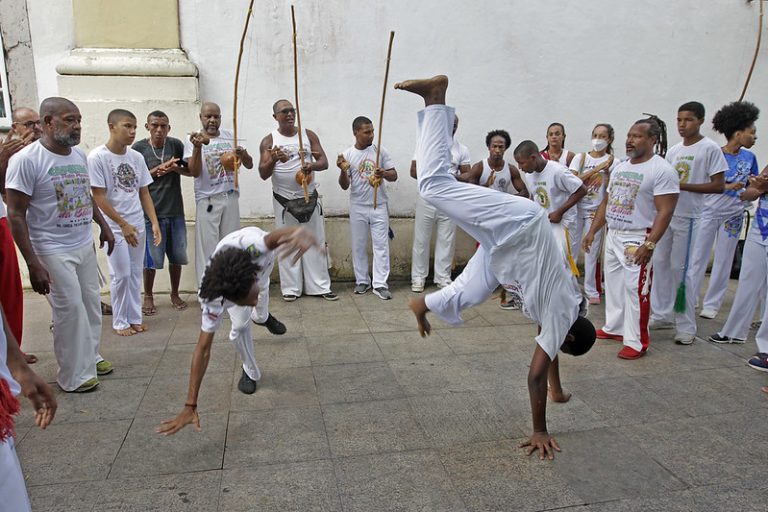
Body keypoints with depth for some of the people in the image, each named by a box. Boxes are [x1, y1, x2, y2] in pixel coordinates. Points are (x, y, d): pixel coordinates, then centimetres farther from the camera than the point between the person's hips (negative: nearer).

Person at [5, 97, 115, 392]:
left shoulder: (79, 155, 5)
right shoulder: (26, 160, -16)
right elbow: (16, 215, -16)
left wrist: (104, 226, 20)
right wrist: (33, 264, -20)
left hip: (85, 245, 7)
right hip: (54, 251, -7)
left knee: (91, 304, 13)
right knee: (71, 309, -2)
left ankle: (90, 357, 32)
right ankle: (73, 376, 14)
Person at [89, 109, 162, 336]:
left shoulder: (137, 157, 2)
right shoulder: (97, 157, -12)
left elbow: (144, 193, 7)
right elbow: (99, 197, -13)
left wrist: (154, 222, -1)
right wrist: (123, 225, -15)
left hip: (138, 225, 5)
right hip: (115, 227, -5)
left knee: (135, 273, 10)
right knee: (121, 275, 1)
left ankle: (134, 317, 22)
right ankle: (120, 321, 17)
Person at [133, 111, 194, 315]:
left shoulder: (176, 145, -1)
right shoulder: (138, 148, -5)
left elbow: (194, 172, 1)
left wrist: (175, 168, -17)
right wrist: (158, 170, -17)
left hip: (175, 211, 2)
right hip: (150, 211, -2)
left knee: (177, 256, 11)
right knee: (151, 258, 5)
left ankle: (175, 294, 28)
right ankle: (148, 297, 23)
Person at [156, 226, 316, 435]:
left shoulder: (251, 245, -53)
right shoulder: (213, 298, -46)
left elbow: (281, 234, -72)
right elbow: (203, 348, -41)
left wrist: (301, 232, -98)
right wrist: (190, 406, -42)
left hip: (262, 258, 2)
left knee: (262, 299, 30)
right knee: (240, 326, -15)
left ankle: (264, 316, 67)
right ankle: (251, 372, 15)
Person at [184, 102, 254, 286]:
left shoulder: (230, 136, 8)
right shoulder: (193, 140, -1)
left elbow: (249, 165, 7)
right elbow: (194, 172, -12)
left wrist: (243, 155, -15)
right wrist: (197, 147, -24)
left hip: (231, 197, 4)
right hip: (207, 200, -3)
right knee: (208, 247, -3)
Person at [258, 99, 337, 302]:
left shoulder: (308, 135, 4)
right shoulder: (269, 141, -1)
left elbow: (324, 162, -2)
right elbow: (263, 174, -8)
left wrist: (312, 166, -25)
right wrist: (273, 160, -28)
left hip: (310, 197, 2)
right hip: (283, 200, -2)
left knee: (315, 241, 4)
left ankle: (320, 286, 10)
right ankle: (291, 288, 12)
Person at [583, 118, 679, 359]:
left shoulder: (662, 170, -11)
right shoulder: (620, 167, 13)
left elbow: (665, 211, -17)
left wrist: (650, 244, -24)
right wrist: (592, 231, 14)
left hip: (637, 240, -8)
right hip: (612, 236, 8)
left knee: (635, 290, -5)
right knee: (613, 284, 14)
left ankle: (637, 342, 4)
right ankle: (614, 328, 29)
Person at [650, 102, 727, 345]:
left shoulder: (710, 148, -7)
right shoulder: (674, 150, 12)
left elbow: (719, 186, -11)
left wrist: (683, 185, -18)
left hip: (687, 217, -6)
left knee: (680, 269, -5)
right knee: (660, 263, 9)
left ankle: (686, 326, 6)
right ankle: (663, 315, 21)